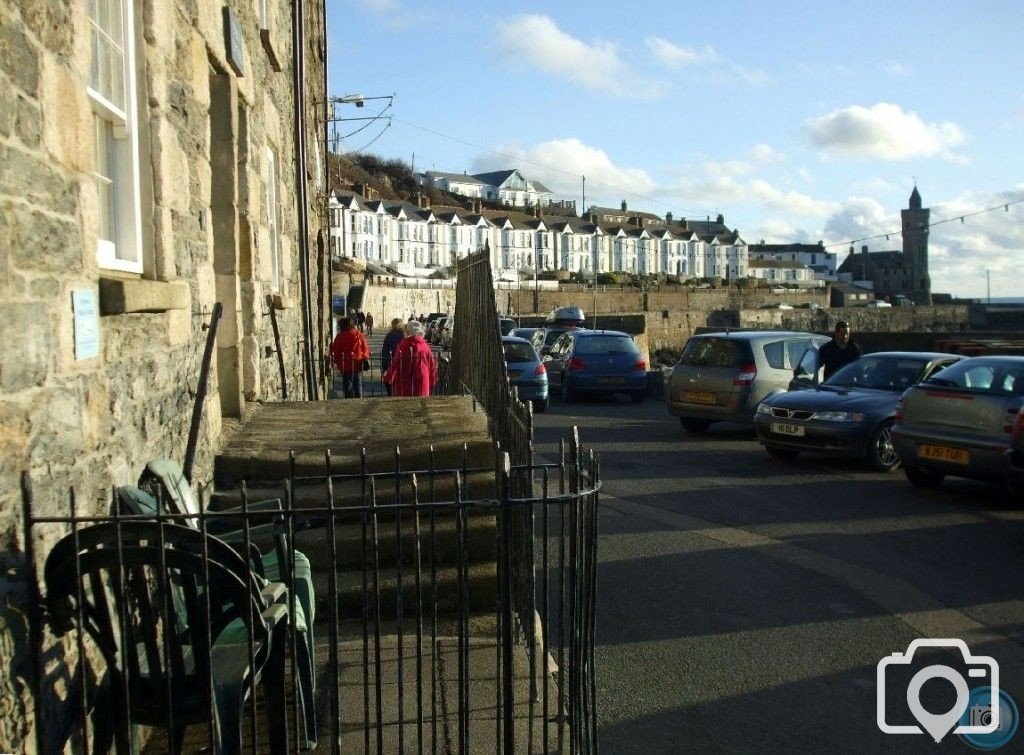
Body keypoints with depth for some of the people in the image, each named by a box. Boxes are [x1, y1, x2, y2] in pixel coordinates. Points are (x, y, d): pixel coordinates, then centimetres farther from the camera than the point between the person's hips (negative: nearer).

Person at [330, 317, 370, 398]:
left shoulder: (340, 336, -6)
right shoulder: (358, 334, 2)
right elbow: (365, 349, 3)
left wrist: (337, 362, 8)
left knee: (347, 385, 3)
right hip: (358, 364, 3)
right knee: (358, 384, 11)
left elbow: (335, 351, -4)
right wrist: (365, 358, 13)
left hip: (345, 365, -3)